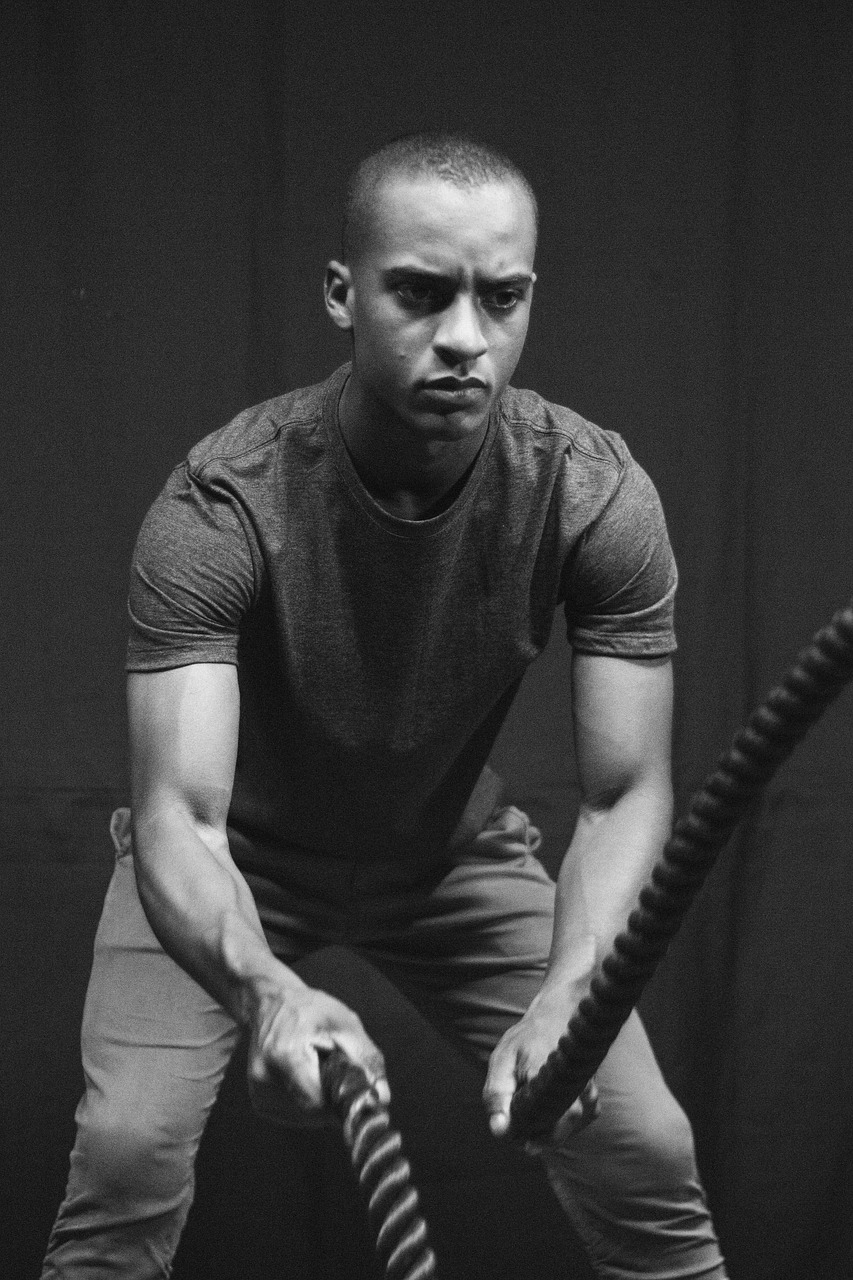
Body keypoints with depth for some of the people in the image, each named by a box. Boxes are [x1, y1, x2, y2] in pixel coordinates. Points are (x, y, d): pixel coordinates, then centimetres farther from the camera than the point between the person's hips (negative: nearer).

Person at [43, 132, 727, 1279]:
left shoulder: (597, 496, -25)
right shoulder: (219, 507, -33)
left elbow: (625, 795, -24)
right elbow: (179, 817, -38)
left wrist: (562, 1000, -44)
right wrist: (268, 994, -60)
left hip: (457, 850, 2)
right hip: (238, 861, -2)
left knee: (647, 1153, -10)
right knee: (129, 1142, -24)